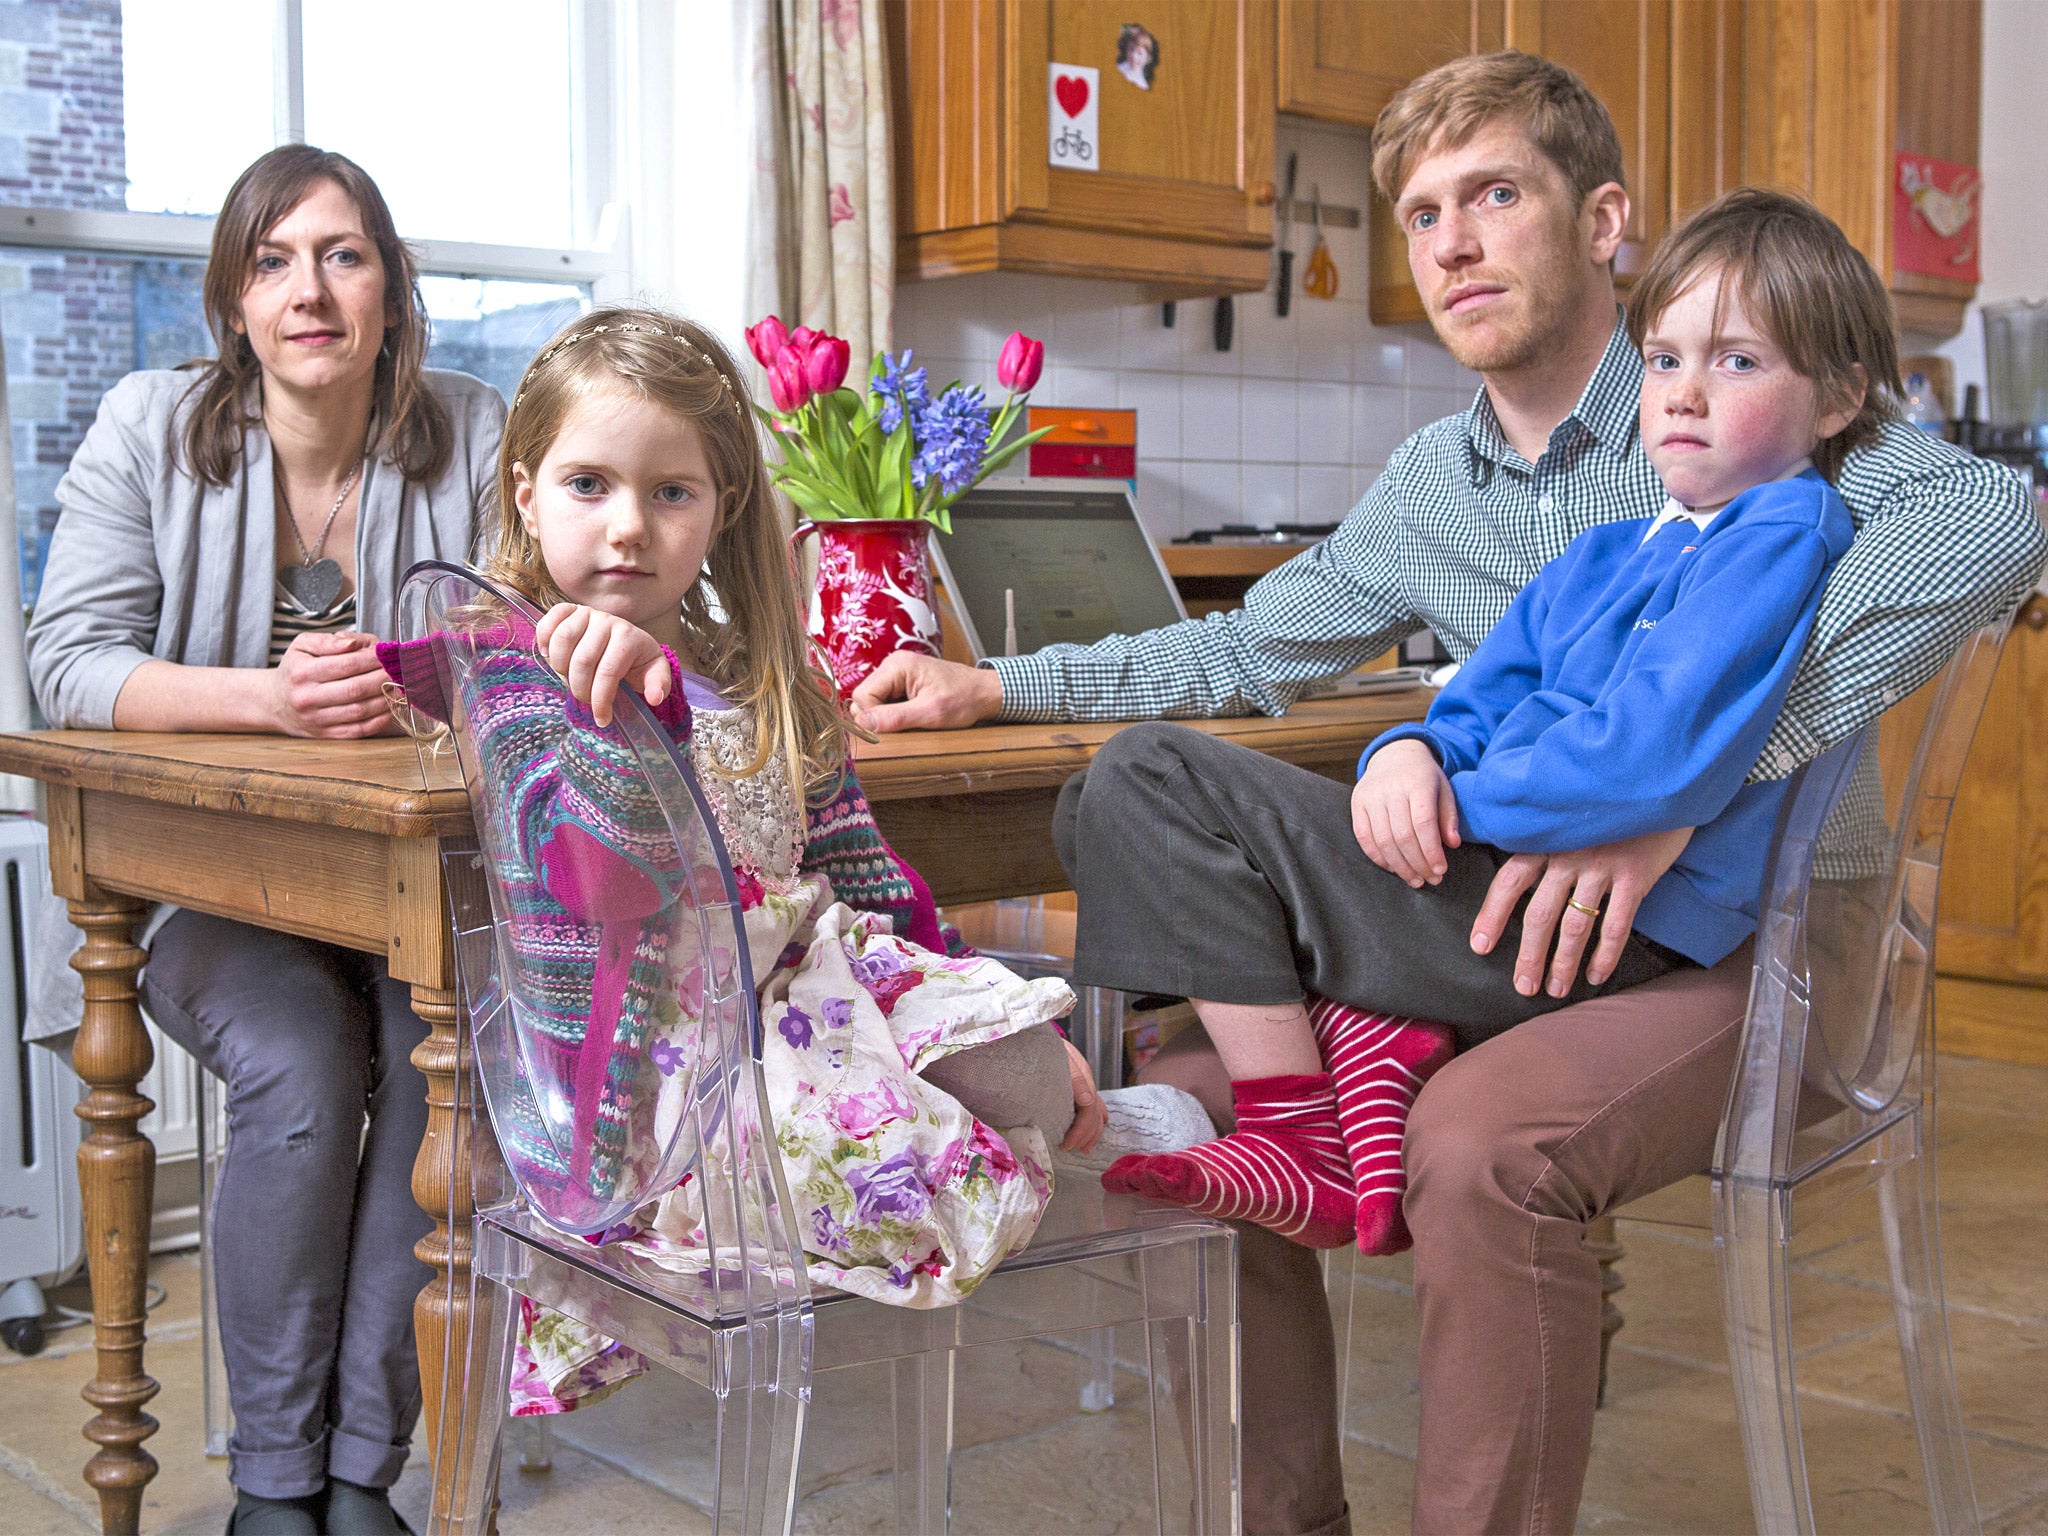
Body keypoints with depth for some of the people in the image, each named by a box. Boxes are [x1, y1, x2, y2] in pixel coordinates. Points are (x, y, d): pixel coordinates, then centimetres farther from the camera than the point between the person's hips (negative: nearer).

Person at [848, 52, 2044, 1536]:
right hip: (1519, 934, 7)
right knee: (1194, 1083, -4)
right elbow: (1246, 650, 25)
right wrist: (989, 685, 15)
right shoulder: (1426, 489, 13)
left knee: (1481, 1137, -34)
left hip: (1746, 953, -7)